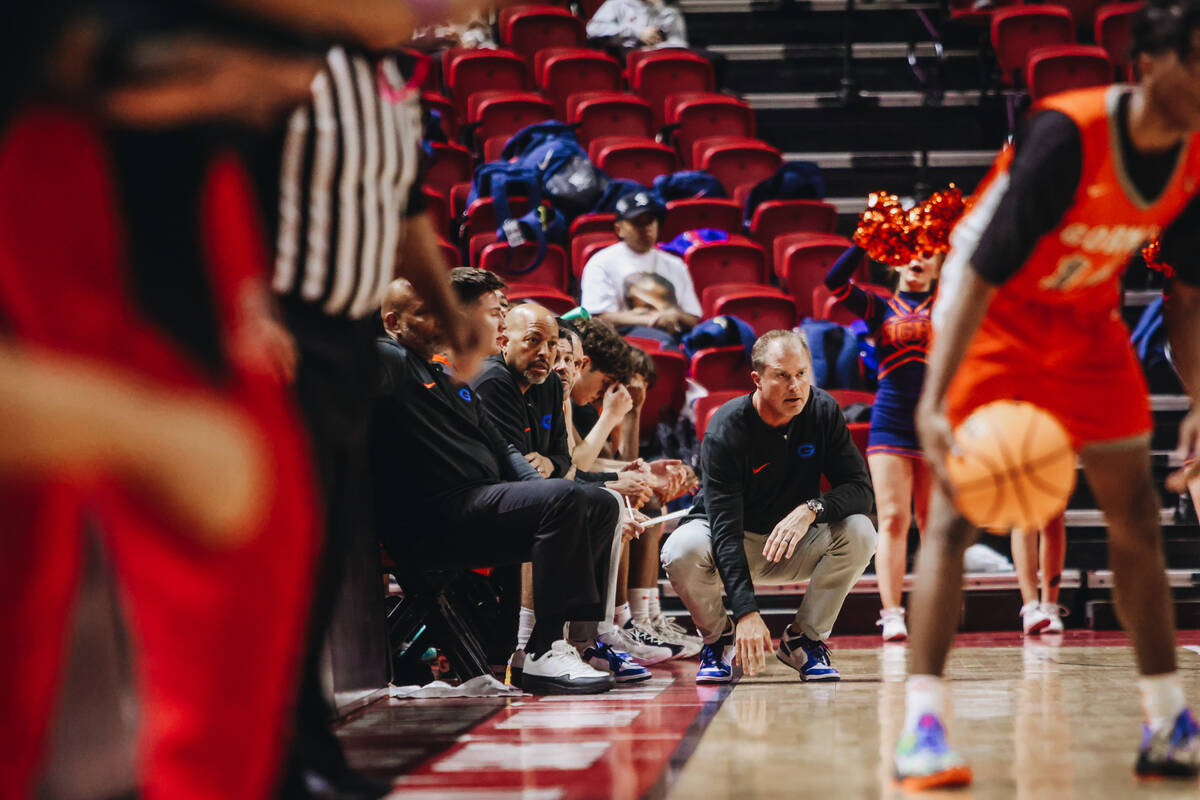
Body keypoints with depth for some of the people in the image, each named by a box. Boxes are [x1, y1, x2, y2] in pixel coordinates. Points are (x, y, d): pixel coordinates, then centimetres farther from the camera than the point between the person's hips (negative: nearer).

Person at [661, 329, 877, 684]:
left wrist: (811, 509, -37)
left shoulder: (822, 411, -13)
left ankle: (803, 640, -5)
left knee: (859, 532, -25)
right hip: (731, 547, -3)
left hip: (794, 546, 3)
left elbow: (860, 488, -15)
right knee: (682, 551, -35)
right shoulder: (726, 429, -25)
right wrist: (747, 611, -42)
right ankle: (719, 638, -3)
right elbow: (725, 529, -31)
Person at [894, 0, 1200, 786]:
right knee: (956, 511, -17)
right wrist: (933, 403, -39)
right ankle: (923, 726, -16)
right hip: (998, 319, -6)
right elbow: (979, 272, -32)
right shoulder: (1067, 135, -31)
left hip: (1091, 325, 7)